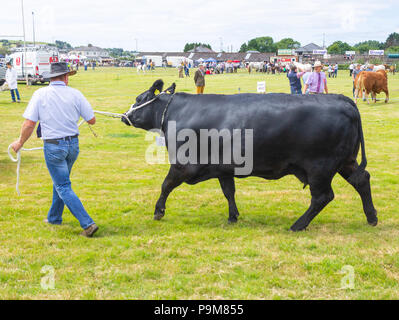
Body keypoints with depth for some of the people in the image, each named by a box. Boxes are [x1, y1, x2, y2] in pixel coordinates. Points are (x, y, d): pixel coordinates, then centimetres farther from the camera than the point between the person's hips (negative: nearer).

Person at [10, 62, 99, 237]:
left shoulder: (40, 94, -9)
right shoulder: (75, 94, -4)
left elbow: (29, 124, -11)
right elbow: (92, 120, 0)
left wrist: (20, 142, 5)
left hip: (53, 147, -4)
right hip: (73, 144, 4)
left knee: (63, 187, 0)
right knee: (60, 181, 23)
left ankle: (88, 223, -8)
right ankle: (54, 217, 38)